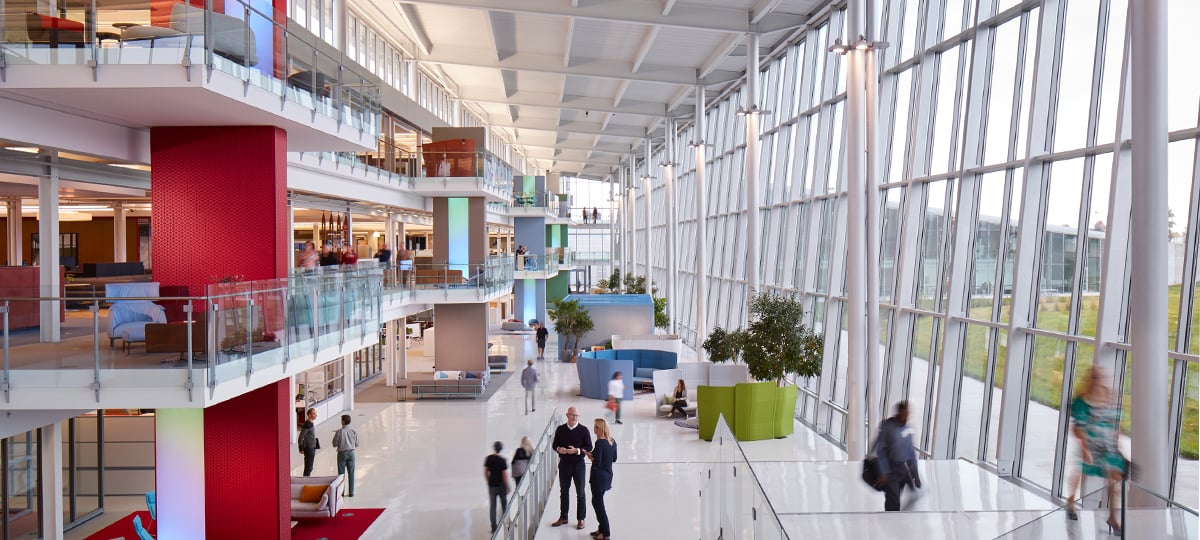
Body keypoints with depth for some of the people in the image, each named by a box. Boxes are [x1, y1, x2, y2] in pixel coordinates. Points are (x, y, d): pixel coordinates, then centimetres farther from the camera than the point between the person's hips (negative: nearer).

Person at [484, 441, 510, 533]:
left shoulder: (489, 459, -4)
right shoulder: (502, 460, -17)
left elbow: (485, 472, 2)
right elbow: (505, 475, -16)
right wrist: (507, 487, -5)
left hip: (492, 485, 3)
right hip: (501, 486, -3)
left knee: (492, 506, 9)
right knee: (504, 505, 15)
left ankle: (494, 527, 11)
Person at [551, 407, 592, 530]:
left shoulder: (583, 430, -7)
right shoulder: (560, 429, 1)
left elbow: (589, 448, -7)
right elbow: (554, 444, 7)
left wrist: (577, 450, -23)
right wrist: (559, 449, -15)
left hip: (578, 464, -3)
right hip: (564, 464, 3)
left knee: (580, 493, 5)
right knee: (563, 491, 14)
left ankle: (581, 519, 15)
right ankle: (563, 517, 27)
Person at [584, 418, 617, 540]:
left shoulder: (599, 443, -22)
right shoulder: (612, 441, 3)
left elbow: (597, 463, -23)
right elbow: (614, 459, 12)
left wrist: (590, 456, -4)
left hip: (599, 477, -8)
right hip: (608, 475, 8)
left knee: (598, 503, 3)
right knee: (596, 501, 21)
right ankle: (602, 528, 27)